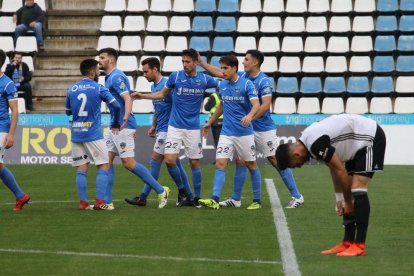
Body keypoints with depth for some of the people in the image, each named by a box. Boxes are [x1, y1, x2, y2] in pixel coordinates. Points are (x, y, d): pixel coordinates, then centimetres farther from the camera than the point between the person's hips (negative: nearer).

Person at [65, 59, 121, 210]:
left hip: (76, 134, 4)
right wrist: (115, 124, 9)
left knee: (81, 169, 8)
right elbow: (116, 106, -7)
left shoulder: (71, 89, 7)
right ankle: (99, 202, -7)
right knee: (104, 166, 3)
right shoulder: (98, 88, -4)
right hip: (93, 134, -4)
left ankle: (83, 202, 3)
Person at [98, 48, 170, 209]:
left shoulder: (116, 77, -14)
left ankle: (161, 191, 0)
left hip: (123, 126, -10)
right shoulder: (109, 77, 17)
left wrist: (126, 117, -42)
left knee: (128, 163, -9)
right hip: (114, 126, 10)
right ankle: (107, 201, 4)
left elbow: (127, 99, -25)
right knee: (107, 161, 4)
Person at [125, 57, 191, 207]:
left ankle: (143, 198, -4)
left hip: (167, 129, -9)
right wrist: (154, 126, 20)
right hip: (161, 129, 9)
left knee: (155, 162, -7)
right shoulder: (154, 86, 15)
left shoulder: (167, 84, -14)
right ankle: (188, 195, 12)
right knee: (175, 162, 9)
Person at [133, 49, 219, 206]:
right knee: (169, 160, -13)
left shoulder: (204, 79, -2)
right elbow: (162, 94, 12)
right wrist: (142, 96, 5)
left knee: (194, 163, 3)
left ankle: (197, 198, 16)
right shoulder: (175, 76, -3)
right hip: (175, 126, 0)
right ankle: (181, 190, 9)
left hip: (193, 128, 0)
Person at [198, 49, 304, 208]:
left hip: (263, 129, -7)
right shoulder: (242, 76, 5)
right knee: (240, 161, 4)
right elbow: (219, 73, 14)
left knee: (276, 161, -4)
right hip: (246, 128, 7)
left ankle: (296, 196, 3)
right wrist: (201, 62, 12)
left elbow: (265, 106, -23)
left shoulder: (264, 82, -15)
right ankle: (235, 199, 11)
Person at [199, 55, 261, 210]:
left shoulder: (247, 84, -10)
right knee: (220, 164, -10)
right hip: (226, 133, 4)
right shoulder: (222, 85, 8)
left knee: (251, 165, 6)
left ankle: (257, 200, 18)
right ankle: (215, 200, -20)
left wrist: (249, 115, -42)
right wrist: (210, 122, 28)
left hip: (244, 133, -4)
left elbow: (256, 104, -22)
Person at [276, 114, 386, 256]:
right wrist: (340, 199, 13)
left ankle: (359, 246, -16)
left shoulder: (316, 143, -26)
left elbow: (341, 171, -20)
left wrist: (347, 202, -7)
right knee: (349, 197, 7)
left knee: (357, 189, -17)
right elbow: (334, 169, 13)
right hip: (359, 143, 10)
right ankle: (348, 243, 8)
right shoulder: (308, 140, 4)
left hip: (371, 138, -10)